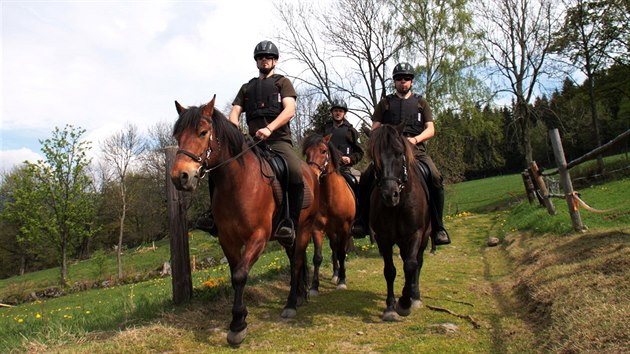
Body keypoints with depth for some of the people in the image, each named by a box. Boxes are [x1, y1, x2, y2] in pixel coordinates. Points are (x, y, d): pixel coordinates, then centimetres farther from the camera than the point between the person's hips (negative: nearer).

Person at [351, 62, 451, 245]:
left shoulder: (421, 102, 21)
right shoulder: (385, 103, 19)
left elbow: (430, 130, 12)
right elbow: (374, 129, 14)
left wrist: (415, 139, -8)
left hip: (416, 149, 0)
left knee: (436, 179, -26)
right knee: (366, 179, -23)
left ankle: (438, 228, -15)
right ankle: (362, 222, -7)